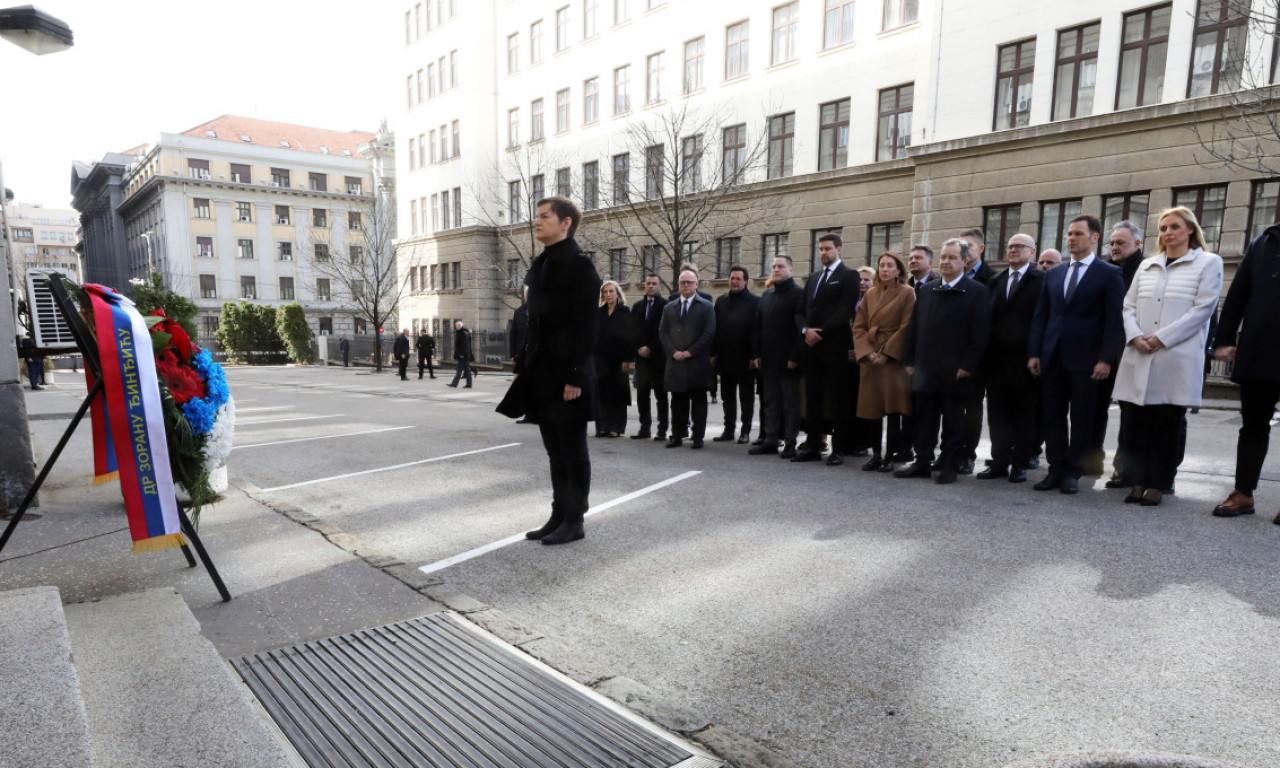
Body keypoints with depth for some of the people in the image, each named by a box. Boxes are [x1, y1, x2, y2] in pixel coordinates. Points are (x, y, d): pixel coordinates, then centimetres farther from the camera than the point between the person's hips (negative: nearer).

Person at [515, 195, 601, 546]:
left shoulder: (579, 264, -10)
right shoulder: (539, 266, 16)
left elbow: (586, 326, -15)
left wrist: (575, 376, -20)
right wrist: (522, 366, 15)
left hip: (567, 375, -8)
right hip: (542, 374, 8)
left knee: (573, 450, 2)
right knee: (555, 450, 14)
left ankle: (574, 521, 13)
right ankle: (559, 516, 23)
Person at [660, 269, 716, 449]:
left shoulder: (706, 306, 3)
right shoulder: (669, 308, 15)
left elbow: (709, 333, -5)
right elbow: (663, 332, 10)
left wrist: (690, 352, -11)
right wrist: (673, 352, -6)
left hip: (698, 362, -3)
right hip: (675, 361, 3)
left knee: (699, 400, 2)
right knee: (677, 401, 6)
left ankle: (698, 437, 8)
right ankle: (677, 435, 12)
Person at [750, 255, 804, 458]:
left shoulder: (799, 294, -6)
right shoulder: (766, 294, 15)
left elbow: (801, 327, -12)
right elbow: (758, 325, 15)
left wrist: (795, 357, -16)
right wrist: (756, 354, 8)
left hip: (788, 361, -7)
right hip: (768, 360, 7)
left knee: (791, 403, 2)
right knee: (770, 402, 11)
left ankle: (790, 443, 8)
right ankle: (771, 439, 18)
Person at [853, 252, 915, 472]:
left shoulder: (907, 293, -1)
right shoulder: (870, 295, 13)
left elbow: (906, 328, -8)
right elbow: (859, 327, 8)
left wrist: (886, 353, -14)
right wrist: (868, 352, -7)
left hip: (894, 359, -4)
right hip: (870, 358, 4)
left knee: (893, 407, -3)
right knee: (872, 406, 5)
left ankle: (890, 456, 4)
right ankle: (875, 454, 13)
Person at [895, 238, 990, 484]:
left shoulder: (976, 291, -2)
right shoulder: (927, 291, 14)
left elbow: (980, 334, -8)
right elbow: (913, 328, 14)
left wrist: (967, 365, -14)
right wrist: (909, 360, 7)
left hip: (955, 372, -5)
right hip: (925, 370, 5)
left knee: (953, 422, 5)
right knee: (924, 419, 10)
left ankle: (949, 466, 14)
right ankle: (922, 462, 18)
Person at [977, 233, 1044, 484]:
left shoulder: (1041, 280, -2)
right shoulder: (996, 281, 14)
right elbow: (990, 317, 10)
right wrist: (986, 354, 2)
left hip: (1024, 359, -5)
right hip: (997, 359, 5)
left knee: (1024, 414, 6)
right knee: (997, 413, 8)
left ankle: (1020, 464, 15)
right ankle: (999, 462, 16)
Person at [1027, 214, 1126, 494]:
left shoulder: (1110, 273, 0)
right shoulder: (1053, 274, 14)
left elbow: (1114, 320, -6)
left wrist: (1106, 359, -13)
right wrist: (1034, 353, 4)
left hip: (1085, 358, -4)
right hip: (1052, 357, 4)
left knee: (1081, 418, 4)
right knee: (1052, 416, 6)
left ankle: (1072, 473, 12)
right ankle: (1056, 469, 15)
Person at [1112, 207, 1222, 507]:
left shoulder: (1208, 263, 5)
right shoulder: (1146, 265, 17)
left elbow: (1203, 309, -5)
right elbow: (1129, 306, 11)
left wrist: (1161, 338, -13)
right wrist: (1135, 336, -7)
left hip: (1177, 359, -3)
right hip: (1138, 358, 4)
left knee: (1167, 426, 1)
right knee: (1134, 424, 2)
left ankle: (1157, 484, 10)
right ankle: (1137, 481, 12)